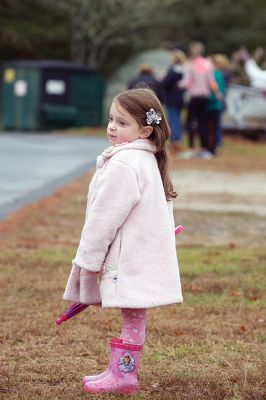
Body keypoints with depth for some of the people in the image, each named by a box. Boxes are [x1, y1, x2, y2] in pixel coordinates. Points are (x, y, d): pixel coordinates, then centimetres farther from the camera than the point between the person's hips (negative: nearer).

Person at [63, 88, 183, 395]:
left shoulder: (124, 164, -20)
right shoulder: (146, 160, 13)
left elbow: (105, 217, -18)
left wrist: (88, 260, -10)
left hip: (130, 257, -10)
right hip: (140, 252, 10)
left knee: (132, 315, -2)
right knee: (131, 315, 13)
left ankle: (123, 375, 5)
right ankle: (119, 370, 21)